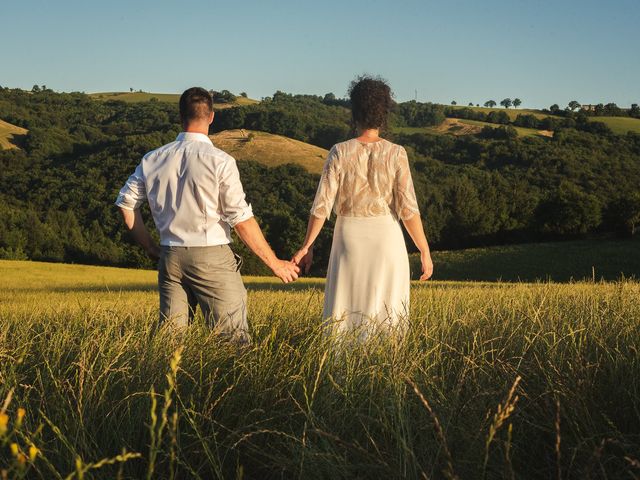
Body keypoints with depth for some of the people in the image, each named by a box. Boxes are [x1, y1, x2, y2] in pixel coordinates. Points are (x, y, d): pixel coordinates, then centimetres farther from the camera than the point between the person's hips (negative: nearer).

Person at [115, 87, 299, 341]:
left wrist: (151, 249, 17)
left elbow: (126, 203, 9)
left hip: (170, 258, 5)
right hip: (212, 258, -5)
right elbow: (241, 220, -9)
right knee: (234, 340, 1)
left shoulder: (154, 159, 6)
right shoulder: (220, 161, -9)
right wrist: (274, 263, 0)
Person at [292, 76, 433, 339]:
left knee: (343, 318, 8)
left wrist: (307, 246, 5)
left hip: (349, 240, 0)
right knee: (385, 323, 7)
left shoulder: (340, 152, -6)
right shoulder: (396, 154, -7)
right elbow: (408, 209, -10)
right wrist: (424, 251, -2)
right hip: (387, 239, 0)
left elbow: (322, 205, -7)